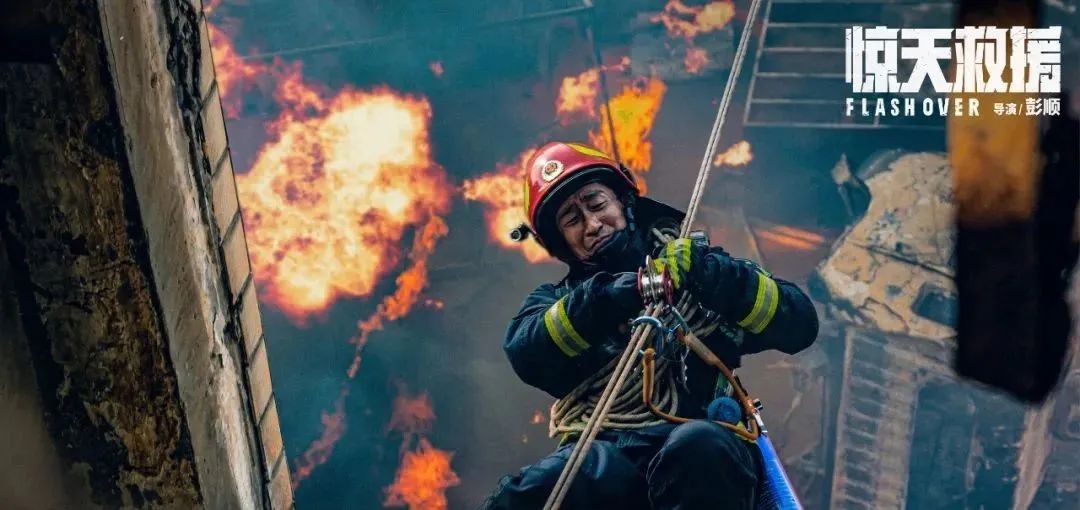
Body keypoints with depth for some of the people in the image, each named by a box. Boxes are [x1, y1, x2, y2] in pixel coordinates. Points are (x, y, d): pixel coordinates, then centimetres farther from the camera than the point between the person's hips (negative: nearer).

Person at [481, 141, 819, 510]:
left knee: (699, 446, -36)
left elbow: (800, 324, 5)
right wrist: (601, 300, -17)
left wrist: (709, 274, -11)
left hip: (700, 454, 0)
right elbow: (526, 356, -2)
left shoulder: (690, 267, 16)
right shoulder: (557, 299, 21)